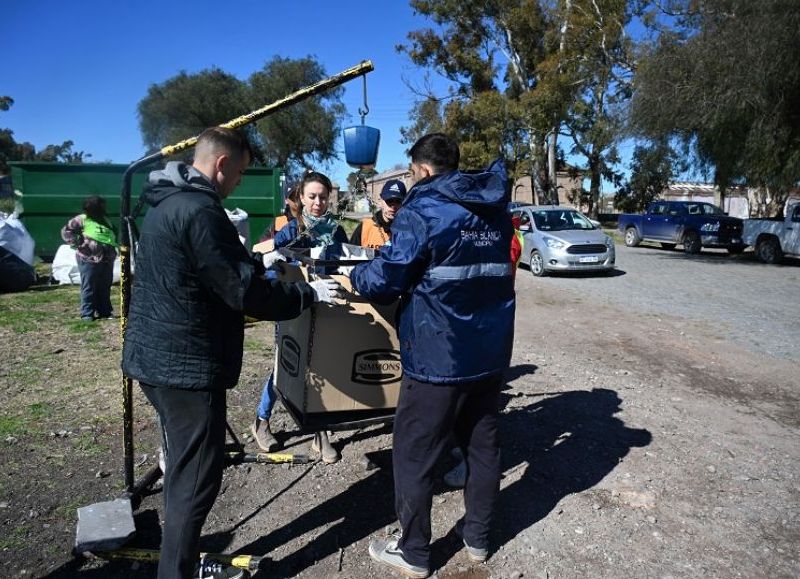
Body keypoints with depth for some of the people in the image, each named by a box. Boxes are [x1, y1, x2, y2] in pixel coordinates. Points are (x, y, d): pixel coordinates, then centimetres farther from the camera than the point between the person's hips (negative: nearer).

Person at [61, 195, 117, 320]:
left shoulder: (106, 221, 16)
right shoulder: (82, 219, -5)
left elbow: (113, 236, 30)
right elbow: (66, 231, -6)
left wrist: (113, 249, 19)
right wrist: (76, 242, -10)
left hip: (107, 261, 6)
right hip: (89, 260, -6)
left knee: (105, 288, 11)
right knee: (88, 288, -1)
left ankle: (105, 312, 20)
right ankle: (87, 314, 5)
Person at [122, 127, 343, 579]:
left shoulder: (167, 203, 12)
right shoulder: (199, 211, -21)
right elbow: (246, 291, -20)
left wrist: (252, 262, 17)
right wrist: (309, 293, -9)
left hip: (158, 355, 11)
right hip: (187, 364, -11)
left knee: (184, 466, 23)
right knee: (196, 477, 2)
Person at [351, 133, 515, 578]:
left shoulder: (422, 210, -13)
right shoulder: (497, 209, 10)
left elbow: (386, 280, -16)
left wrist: (355, 276, 7)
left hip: (438, 356, -7)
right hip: (491, 351, 8)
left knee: (414, 454, 8)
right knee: (484, 445, 18)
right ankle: (478, 537, 35)